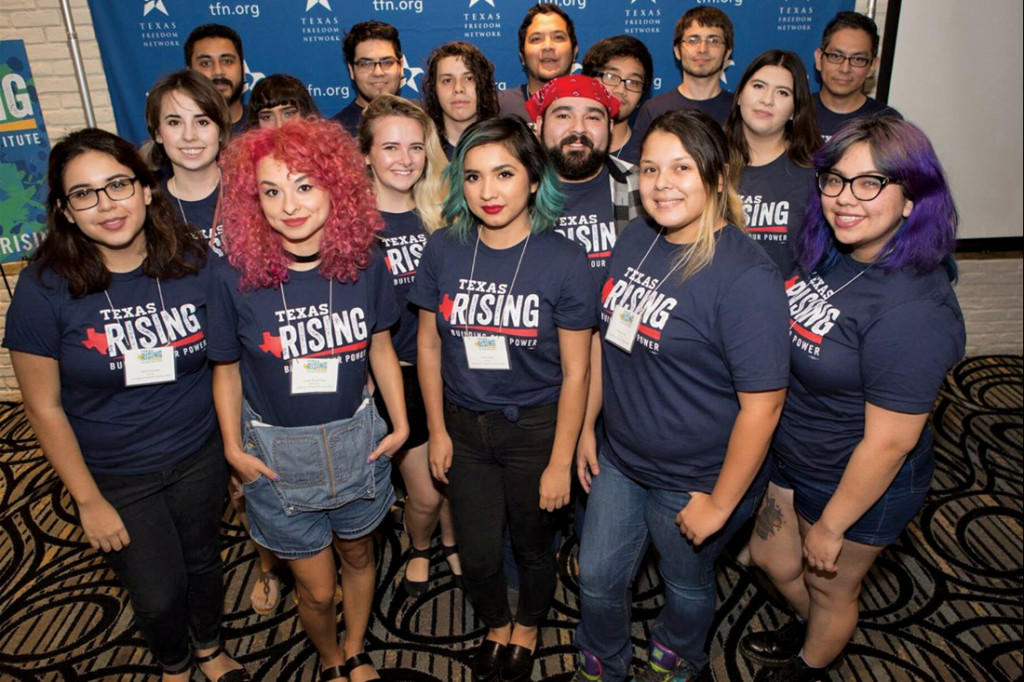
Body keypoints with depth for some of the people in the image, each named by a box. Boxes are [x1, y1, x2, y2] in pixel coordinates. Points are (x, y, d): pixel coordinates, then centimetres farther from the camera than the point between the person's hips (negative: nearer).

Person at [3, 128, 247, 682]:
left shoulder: (194, 262, -12)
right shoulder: (45, 286, -17)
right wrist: (88, 501, -8)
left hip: (200, 456, 2)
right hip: (115, 478, -2)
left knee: (203, 560, 23)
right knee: (158, 594, 13)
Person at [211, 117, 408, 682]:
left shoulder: (363, 263, -11)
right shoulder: (234, 276, -17)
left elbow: (380, 346, 2)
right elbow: (227, 369, -3)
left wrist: (400, 423, 2)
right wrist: (234, 448, -3)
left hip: (356, 440, 2)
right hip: (277, 454, -2)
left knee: (358, 556, 23)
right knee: (315, 589, 13)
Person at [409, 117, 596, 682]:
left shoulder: (563, 261, -16)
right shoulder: (444, 249, -8)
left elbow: (575, 371, -12)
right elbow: (429, 343, 2)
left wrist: (560, 462, -9)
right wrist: (437, 430, 4)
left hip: (535, 427, -2)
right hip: (465, 424, 3)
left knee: (533, 544, 18)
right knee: (477, 555, 14)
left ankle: (528, 626, 51)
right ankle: (496, 623, 49)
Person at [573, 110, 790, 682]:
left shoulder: (747, 277, -25)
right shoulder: (636, 238, -4)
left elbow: (763, 404, -23)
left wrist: (720, 503, -16)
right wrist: (587, 426, 10)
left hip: (694, 480, -5)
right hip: (618, 459, 6)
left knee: (687, 584, 23)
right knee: (597, 577, 21)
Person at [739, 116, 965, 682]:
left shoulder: (913, 308, -32)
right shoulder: (830, 254, -6)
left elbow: (889, 441, -27)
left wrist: (831, 525, -16)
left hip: (860, 485, -8)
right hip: (793, 457, 8)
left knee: (830, 588, 20)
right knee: (771, 557, 27)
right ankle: (808, 629, 59)